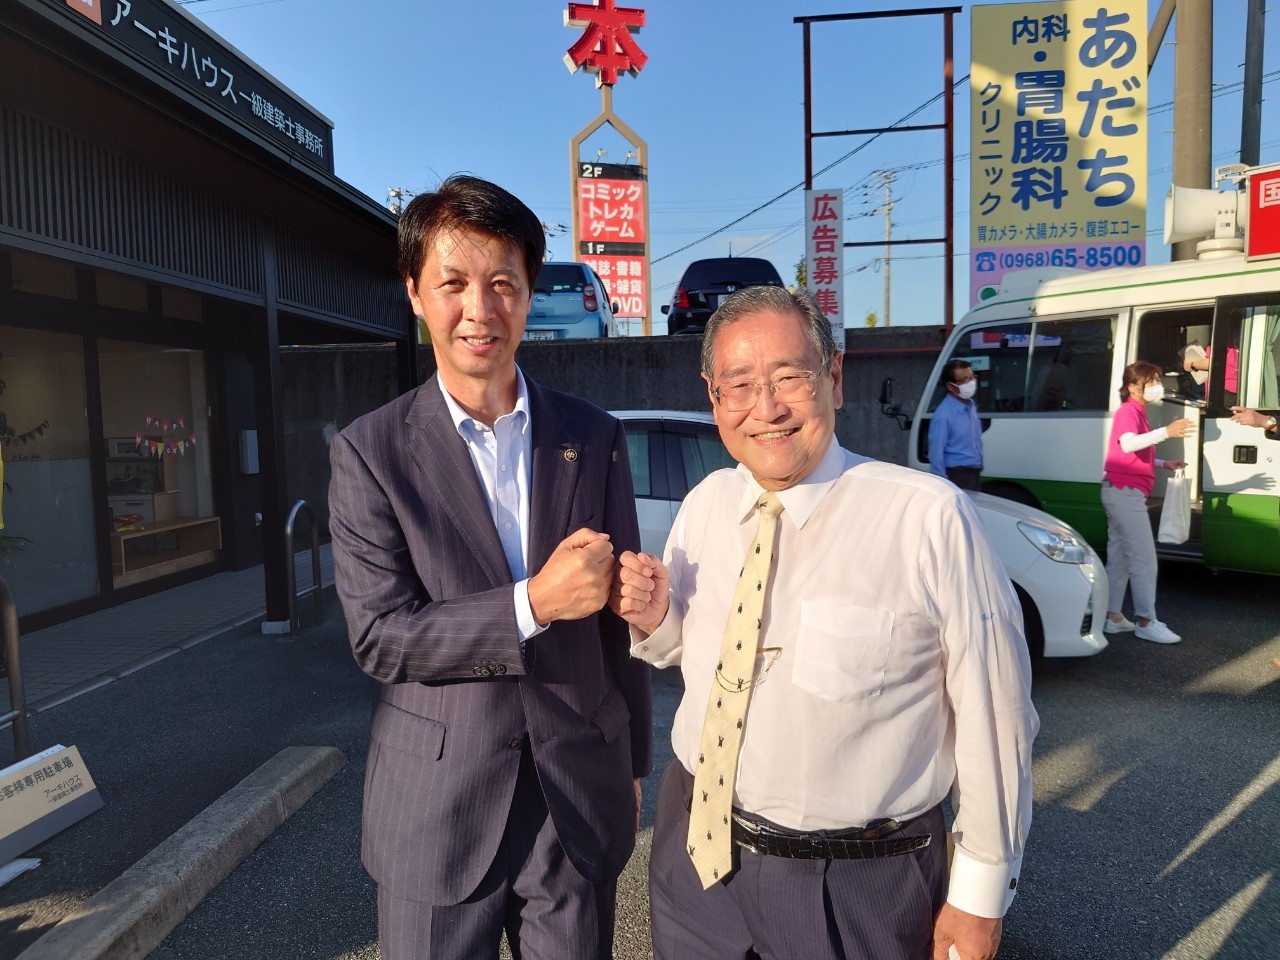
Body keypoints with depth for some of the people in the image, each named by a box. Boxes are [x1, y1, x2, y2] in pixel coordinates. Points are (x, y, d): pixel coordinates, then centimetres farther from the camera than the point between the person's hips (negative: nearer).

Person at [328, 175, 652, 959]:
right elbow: (379, 636, -11)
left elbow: (618, 613, 5)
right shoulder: (370, 452, -8)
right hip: (436, 806, -1)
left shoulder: (595, 438, -1)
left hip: (581, 796, 2)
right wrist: (533, 603, -22)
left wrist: (632, 765, 10)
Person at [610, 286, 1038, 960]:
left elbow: (991, 715, -13)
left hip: (857, 889, -4)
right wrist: (653, 619, -11)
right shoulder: (703, 505, -4)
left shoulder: (930, 518, -21)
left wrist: (981, 893, -4)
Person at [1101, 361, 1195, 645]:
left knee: (1119, 558, 11)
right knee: (1144, 558, -8)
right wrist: (1165, 432, -44)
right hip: (1125, 492, -10)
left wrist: (1164, 464, 13)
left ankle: (1112, 616, 15)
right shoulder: (1128, 412, -12)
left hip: (1123, 493, 10)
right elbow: (1127, 445, -34)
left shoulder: (1136, 413, 19)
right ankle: (1146, 621, -3)